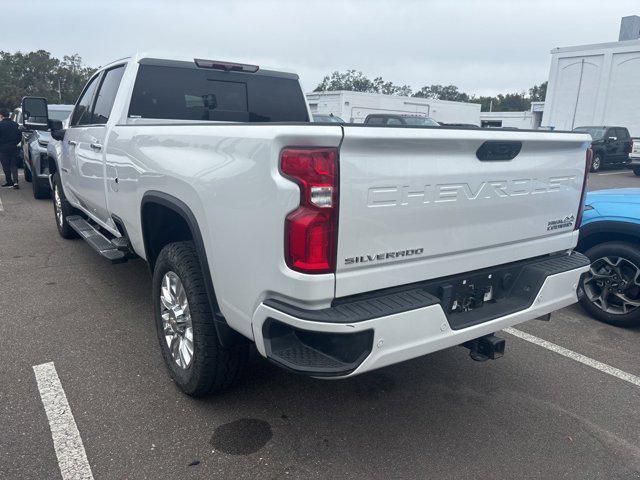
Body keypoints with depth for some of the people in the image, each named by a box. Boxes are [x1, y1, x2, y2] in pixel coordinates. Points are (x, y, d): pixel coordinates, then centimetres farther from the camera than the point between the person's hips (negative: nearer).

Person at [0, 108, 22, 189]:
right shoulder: (15, 124, 5)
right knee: (14, 165, 5)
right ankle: (15, 182, -8)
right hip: (14, 148, 5)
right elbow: (20, 136, 11)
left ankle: (9, 182, 11)